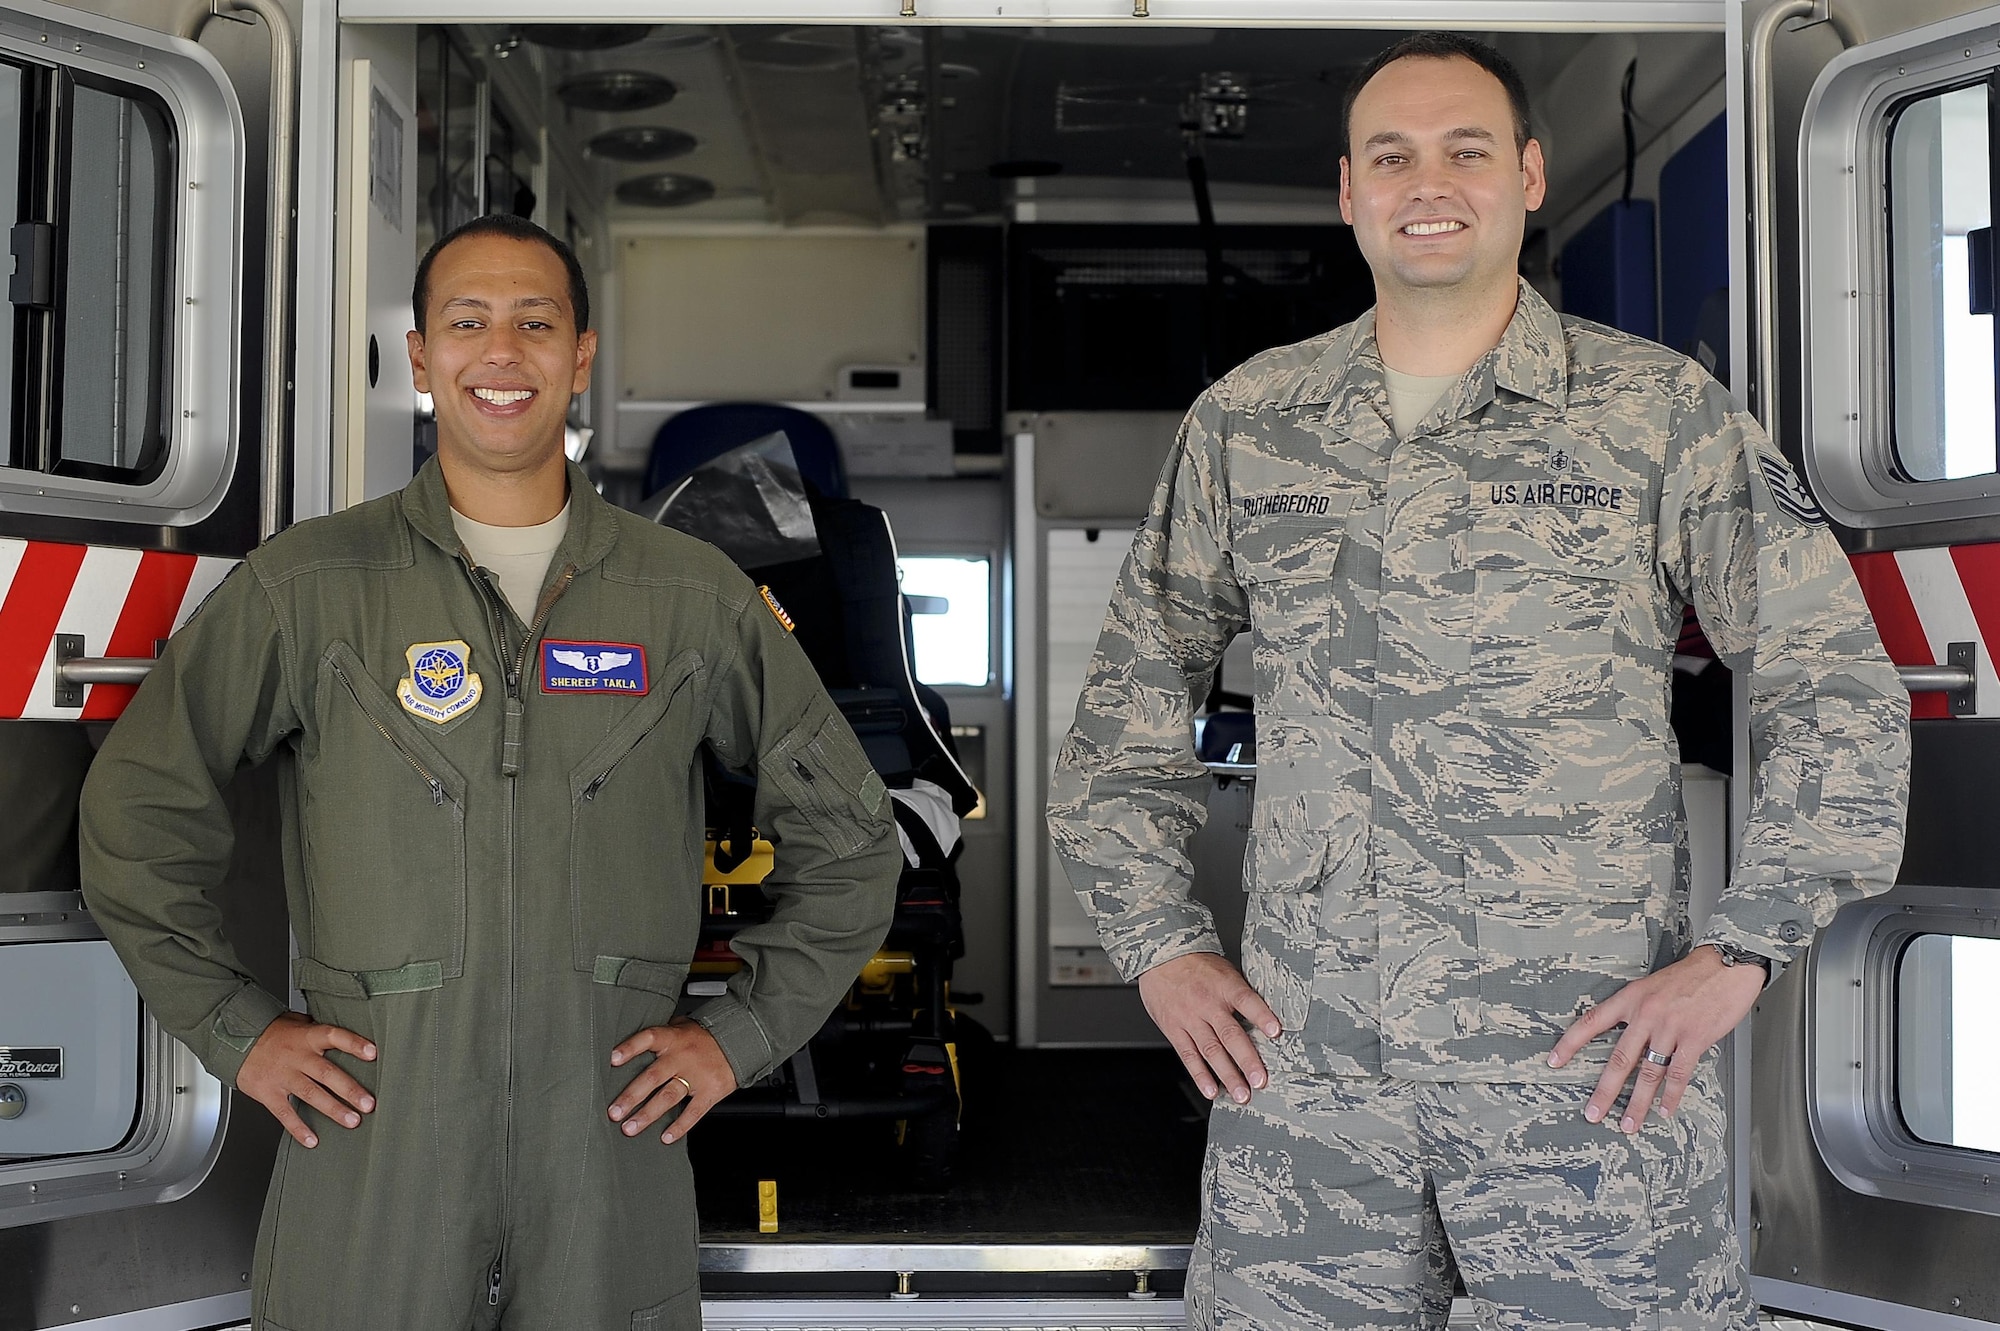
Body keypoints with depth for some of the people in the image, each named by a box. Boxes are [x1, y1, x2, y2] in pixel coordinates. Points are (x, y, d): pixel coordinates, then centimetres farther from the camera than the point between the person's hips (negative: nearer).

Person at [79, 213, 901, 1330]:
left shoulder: (693, 594, 4)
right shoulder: (310, 587, 1)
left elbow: (848, 835, 12)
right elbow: (137, 809, 9)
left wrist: (744, 1032, 5)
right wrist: (236, 1029, 4)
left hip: (611, 1154, 1)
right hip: (371, 1152, -1)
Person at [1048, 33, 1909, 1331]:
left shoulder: (1663, 412, 1)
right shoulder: (1245, 421, 9)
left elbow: (1839, 692, 2)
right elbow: (1134, 697, 17)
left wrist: (1740, 948, -6)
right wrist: (1160, 942, 8)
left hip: (1595, 1061, -2)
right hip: (1304, 1060, 2)